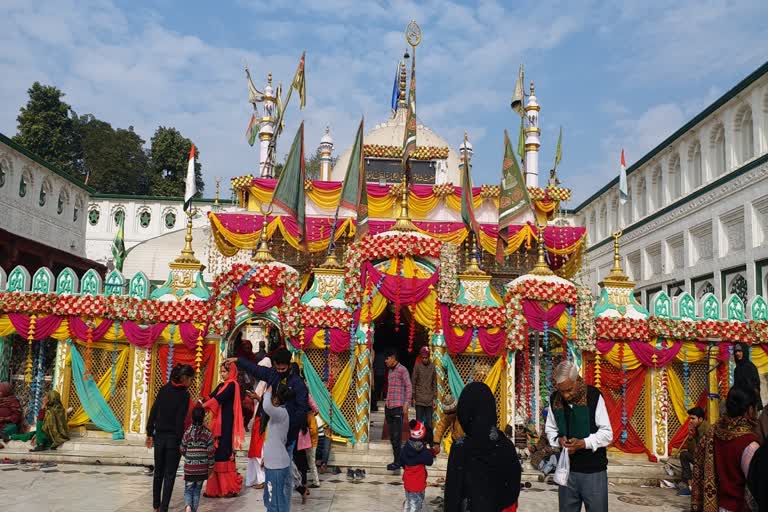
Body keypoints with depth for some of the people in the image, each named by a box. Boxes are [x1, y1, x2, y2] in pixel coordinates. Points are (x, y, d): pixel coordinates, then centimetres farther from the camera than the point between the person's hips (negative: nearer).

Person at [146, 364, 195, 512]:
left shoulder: (164, 389, 2)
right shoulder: (184, 394, -12)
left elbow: (153, 412, 4)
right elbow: (180, 420, -15)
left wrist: (150, 434, 11)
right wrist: (181, 442, -11)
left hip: (159, 437, 5)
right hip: (173, 438, -5)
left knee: (158, 472, 18)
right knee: (170, 475, 4)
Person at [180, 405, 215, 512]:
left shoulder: (187, 433, -5)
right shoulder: (208, 434, -8)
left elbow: (182, 450, 4)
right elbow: (210, 452, -6)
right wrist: (211, 466, 6)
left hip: (189, 468, 0)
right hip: (202, 468, 0)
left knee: (188, 489, 10)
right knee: (197, 490, 13)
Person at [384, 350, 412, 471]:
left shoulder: (402, 370, -7)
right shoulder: (390, 371, 17)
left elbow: (409, 387, -10)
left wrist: (406, 404, -14)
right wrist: (387, 402, 16)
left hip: (398, 407, -8)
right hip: (389, 407, 8)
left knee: (397, 436, -6)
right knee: (392, 436, 11)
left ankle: (398, 462, -2)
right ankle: (396, 460, 18)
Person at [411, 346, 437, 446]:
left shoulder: (432, 366, 5)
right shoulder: (417, 366, -1)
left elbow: (435, 383, 9)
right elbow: (413, 382, 0)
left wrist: (434, 398, 4)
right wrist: (413, 398, -3)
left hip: (429, 399, 2)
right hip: (419, 399, -1)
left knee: (429, 423, 3)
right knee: (419, 422, 1)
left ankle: (430, 443, 11)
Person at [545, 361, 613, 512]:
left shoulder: (594, 396, -13)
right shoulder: (555, 399, 0)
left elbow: (607, 434, -9)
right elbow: (550, 429, 11)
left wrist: (584, 443, -23)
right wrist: (558, 440, -10)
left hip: (593, 470, -4)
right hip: (566, 469, 4)